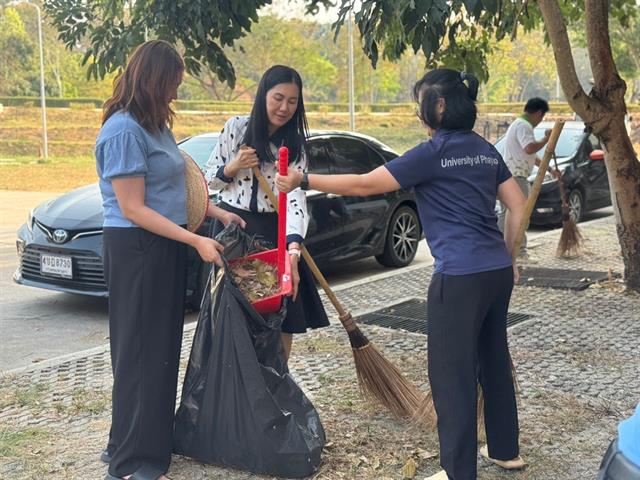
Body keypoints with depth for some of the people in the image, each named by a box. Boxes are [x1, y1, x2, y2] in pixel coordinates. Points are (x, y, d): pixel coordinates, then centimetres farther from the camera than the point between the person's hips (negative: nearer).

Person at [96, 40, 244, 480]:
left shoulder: (156, 125, 12)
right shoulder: (124, 130, -17)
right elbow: (133, 209, -19)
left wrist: (218, 213, 10)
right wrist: (196, 240, -21)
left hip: (165, 247, 9)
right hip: (137, 249, -9)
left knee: (164, 346, 16)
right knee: (141, 351, -3)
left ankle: (157, 435, 30)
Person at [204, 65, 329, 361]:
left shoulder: (295, 145, -2)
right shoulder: (236, 127, -2)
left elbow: (296, 197, -17)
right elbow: (210, 180, 6)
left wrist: (293, 249, -33)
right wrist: (233, 167, -17)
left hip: (274, 233, 1)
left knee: (282, 318, 2)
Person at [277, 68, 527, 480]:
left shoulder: (434, 153, -10)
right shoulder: (485, 150, 12)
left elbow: (365, 185, -11)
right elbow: (518, 206, 14)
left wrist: (304, 181, -4)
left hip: (461, 276, -8)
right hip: (498, 272, 9)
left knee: (453, 374, 2)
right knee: (494, 359, 20)